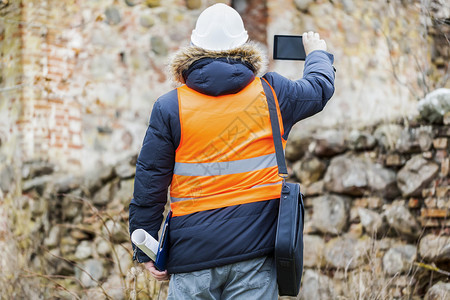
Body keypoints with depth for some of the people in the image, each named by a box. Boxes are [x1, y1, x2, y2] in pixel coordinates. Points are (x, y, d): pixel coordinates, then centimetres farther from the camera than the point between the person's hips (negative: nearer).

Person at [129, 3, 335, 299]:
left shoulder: (170, 107, -2)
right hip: (255, 250, 1)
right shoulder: (271, 93, 2)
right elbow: (320, 87, 23)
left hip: (194, 251, -1)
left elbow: (149, 182, -1)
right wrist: (318, 53, 45)